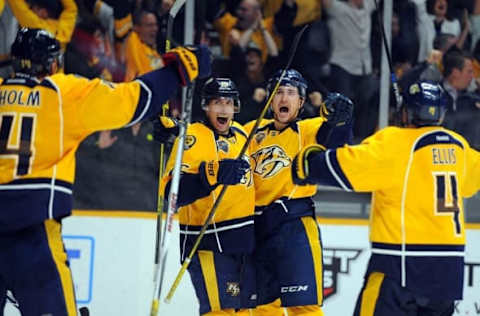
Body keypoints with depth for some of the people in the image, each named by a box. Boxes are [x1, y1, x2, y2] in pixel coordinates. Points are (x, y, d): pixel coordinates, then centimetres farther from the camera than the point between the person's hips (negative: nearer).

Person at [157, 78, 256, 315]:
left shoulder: (240, 134, 10)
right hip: (208, 242, -7)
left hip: (245, 241, 7)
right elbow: (173, 191, -23)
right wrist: (212, 176, -33)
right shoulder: (192, 137, -12)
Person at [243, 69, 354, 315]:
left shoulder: (307, 131, 0)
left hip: (295, 224, -6)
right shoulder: (253, 132, 15)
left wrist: (337, 118, -42)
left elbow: (331, 137, -21)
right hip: (257, 227, 6)